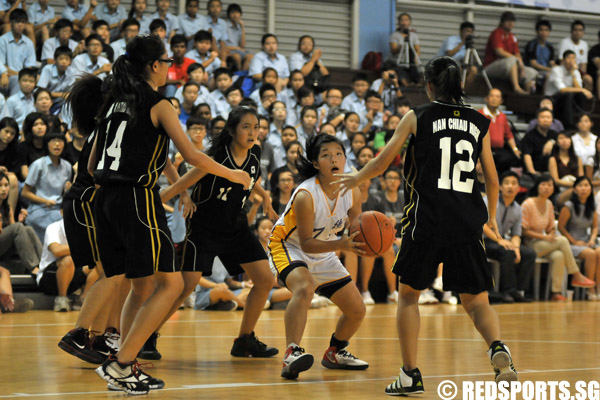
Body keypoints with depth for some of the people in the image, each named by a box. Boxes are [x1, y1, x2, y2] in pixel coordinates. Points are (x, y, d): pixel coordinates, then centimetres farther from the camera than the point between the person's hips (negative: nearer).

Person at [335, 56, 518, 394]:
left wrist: (354, 179, 26)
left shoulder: (417, 118, 3)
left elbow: (382, 163, 7)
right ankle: (498, 348, -24)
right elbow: (492, 179, 12)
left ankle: (411, 375, 10)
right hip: (468, 221, 2)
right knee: (477, 302, 7)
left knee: (409, 294, 14)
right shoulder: (479, 123, 10)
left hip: (427, 218, -2)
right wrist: (491, 217, 29)